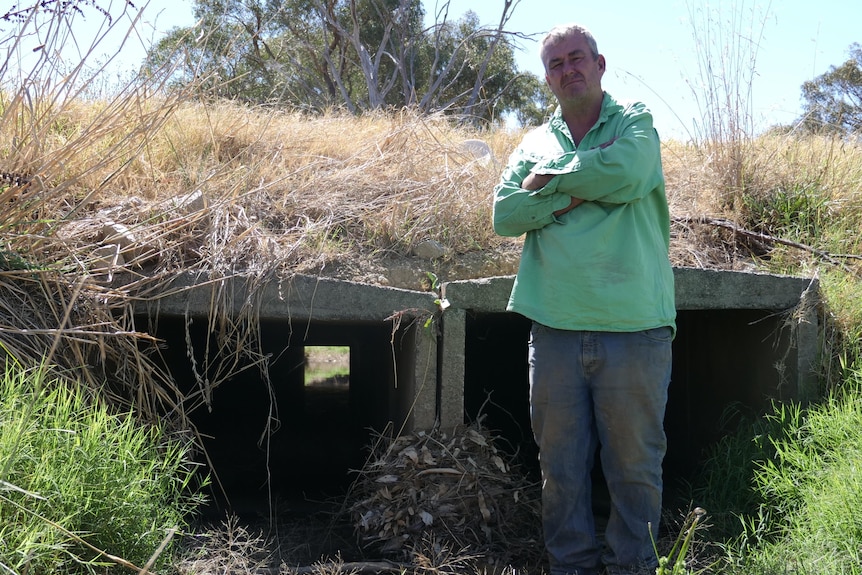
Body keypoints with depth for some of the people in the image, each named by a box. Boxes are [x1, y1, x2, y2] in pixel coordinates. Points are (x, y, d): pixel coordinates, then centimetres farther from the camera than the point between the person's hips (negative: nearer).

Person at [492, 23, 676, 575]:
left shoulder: (635, 121, 7)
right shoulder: (535, 142, 16)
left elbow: (627, 173, -16)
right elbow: (506, 214, 1)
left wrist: (550, 179, -3)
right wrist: (583, 190, -8)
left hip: (634, 327, -3)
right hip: (556, 327, 3)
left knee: (635, 462, 5)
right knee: (561, 464, 9)